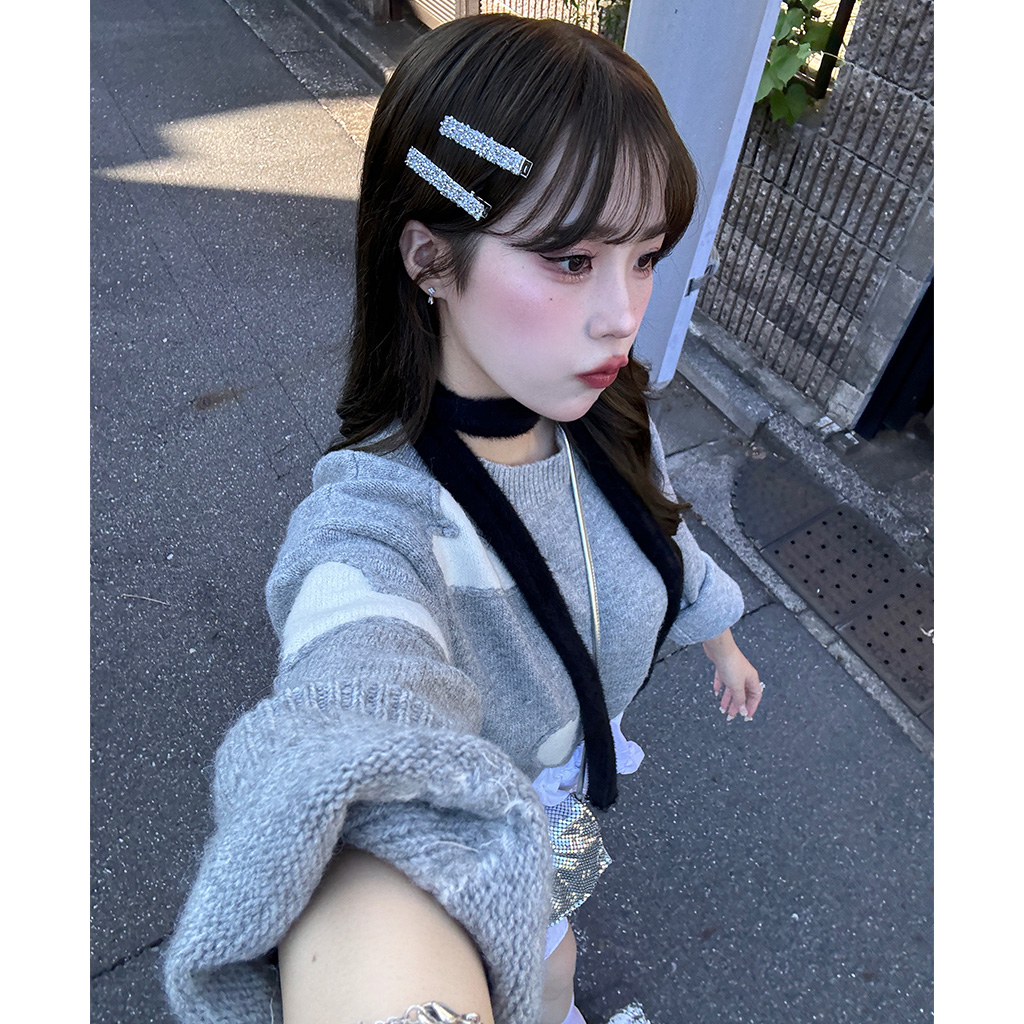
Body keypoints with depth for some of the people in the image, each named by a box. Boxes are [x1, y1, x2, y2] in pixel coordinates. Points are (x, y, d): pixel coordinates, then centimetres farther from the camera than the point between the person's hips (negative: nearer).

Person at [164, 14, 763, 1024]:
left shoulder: (606, 411, -20)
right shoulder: (374, 524, -40)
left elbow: (659, 537, 0)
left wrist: (722, 644, 17)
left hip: (579, 770, 6)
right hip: (463, 851, -6)